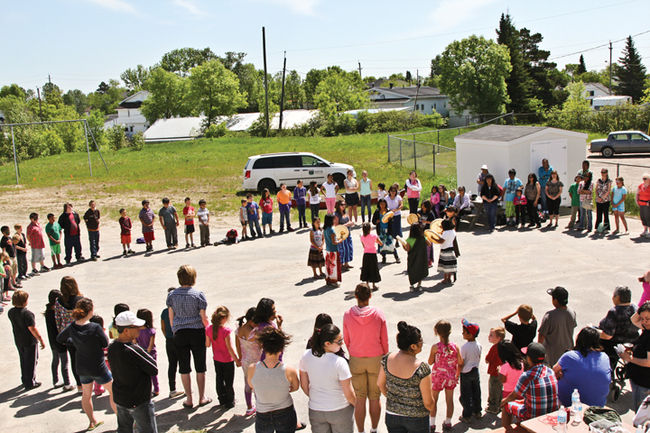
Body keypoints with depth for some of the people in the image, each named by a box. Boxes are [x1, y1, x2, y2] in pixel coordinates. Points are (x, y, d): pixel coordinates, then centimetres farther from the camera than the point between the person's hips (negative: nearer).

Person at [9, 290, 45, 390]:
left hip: (18, 341, 7)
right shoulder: (27, 313, -26)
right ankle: (30, 383, 16)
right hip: (29, 341, -7)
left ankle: (24, 380, 36)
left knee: (23, 361, 23)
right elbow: (32, 329, -25)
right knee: (31, 362, 8)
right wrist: (41, 340, -17)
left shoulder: (11, 312, -3)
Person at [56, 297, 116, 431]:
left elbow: (59, 339, 7)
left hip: (82, 368, 5)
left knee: (86, 394, 25)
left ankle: (92, 422, 39)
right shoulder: (95, 328, -28)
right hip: (98, 368, -5)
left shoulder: (72, 327, -11)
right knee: (113, 391, 15)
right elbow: (106, 344, -14)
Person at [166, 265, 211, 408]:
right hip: (197, 332, -2)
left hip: (180, 333, 2)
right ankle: (202, 398, 18)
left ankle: (189, 399, 16)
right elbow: (203, 317, -6)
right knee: (200, 368, 11)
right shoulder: (198, 295, -9)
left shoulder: (172, 295, -1)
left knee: (184, 368, 10)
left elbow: (171, 317, 5)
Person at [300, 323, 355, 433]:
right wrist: (356, 404, 4)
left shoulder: (306, 355, -13)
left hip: (315, 411, 4)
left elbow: (304, 385, 0)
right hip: (340, 411, -3)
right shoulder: (339, 362, -26)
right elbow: (349, 394, -17)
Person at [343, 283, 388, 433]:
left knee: (359, 399, 11)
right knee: (375, 398, 15)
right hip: (376, 359, 0)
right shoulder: (379, 314, -13)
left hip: (356, 360, 0)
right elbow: (384, 340, -5)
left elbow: (346, 340, 0)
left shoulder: (348, 315, -12)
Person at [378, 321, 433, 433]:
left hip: (392, 415, 4)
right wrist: (430, 409, 5)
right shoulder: (422, 369, -27)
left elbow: (380, 384, 3)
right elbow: (428, 402, -17)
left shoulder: (387, 359, -13)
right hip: (416, 418, -4)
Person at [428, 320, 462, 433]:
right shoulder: (455, 346, -12)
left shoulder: (435, 347, -20)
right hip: (451, 377, 2)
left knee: (433, 400, 13)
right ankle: (448, 423, 26)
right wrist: (457, 375, 9)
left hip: (438, 376, -2)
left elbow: (430, 362, -9)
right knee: (449, 400, 16)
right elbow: (460, 363, -5)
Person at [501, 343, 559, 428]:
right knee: (522, 401, 28)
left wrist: (505, 400, 16)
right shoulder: (551, 371, -3)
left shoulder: (527, 376, -22)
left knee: (507, 405, 13)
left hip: (533, 418, -6)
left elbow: (514, 396, -6)